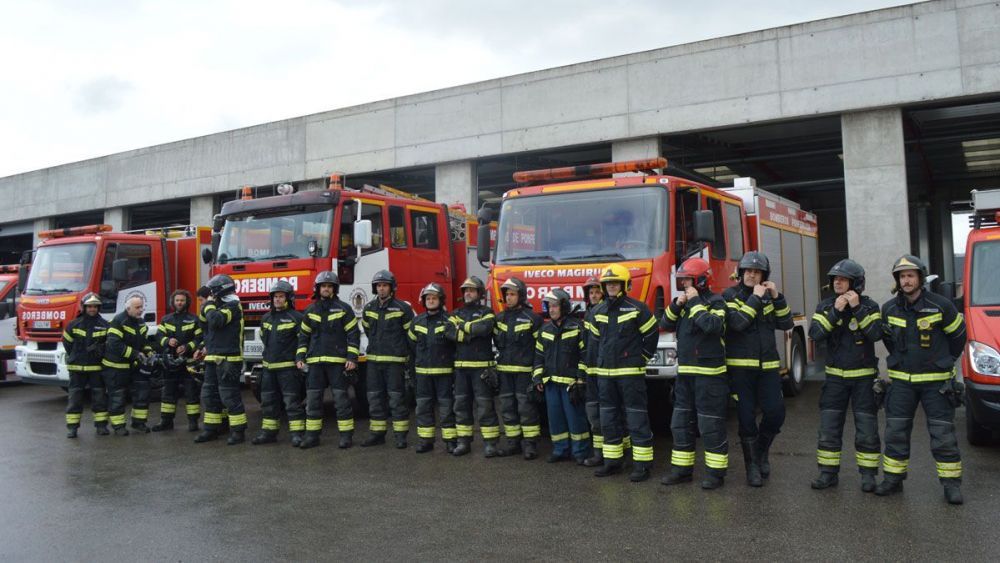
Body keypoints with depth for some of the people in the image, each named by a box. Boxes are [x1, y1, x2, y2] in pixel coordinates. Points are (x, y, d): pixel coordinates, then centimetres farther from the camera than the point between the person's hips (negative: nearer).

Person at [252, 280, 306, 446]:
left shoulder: (296, 317, -8)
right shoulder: (266, 318, 13)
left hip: (288, 367, -7)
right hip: (269, 366, 7)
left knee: (292, 401, -5)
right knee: (268, 401, 12)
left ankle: (297, 434, -1)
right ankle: (269, 432, 21)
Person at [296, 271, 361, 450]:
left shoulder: (344, 309, 0)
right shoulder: (310, 311, 11)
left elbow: (353, 334, -3)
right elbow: (303, 335, 16)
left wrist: (352, 358, -10)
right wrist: (300, 357, 6)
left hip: (337, 361, -4)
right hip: (315, 361, 4)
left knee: (341, 399, -1)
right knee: (313, 399, 6)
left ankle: (346, 435, 6)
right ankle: (312, 436, 14)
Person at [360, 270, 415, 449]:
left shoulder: (402, 308, -6)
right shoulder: (369, 308, 9)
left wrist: (404, 351, 4)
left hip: (395, 360, -5)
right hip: (373, 360, 5)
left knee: (397, 398, -1)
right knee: (375, 398, 9)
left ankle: (401, 435, 6)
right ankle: (377, 433, 18)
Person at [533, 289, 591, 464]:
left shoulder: (577, 328, -4)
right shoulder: (545, 330, 12)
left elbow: (585, 355, -5)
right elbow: (539, 355, 18)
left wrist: (581, 379, -9)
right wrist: (538, 378, 11)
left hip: (571, 382, -5)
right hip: (551, 383, 5)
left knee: (575, 417, -2)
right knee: (555, 418, 9)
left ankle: (581, 451, 7)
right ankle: (561, 450, 19)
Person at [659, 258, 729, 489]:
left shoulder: (715, 301, -8)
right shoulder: (685, 302, 14)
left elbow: (713, 325, -26)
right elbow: (665, 325, 8)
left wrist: (695, 303, -19)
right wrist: (677, 304, -5)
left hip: (709, 373, -8)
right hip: (685, 372, 8)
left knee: (711, 426, -2)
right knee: (681, 423, 11)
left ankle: (716, 472, 8)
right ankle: (682, 469, 20)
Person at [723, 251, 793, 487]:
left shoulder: (768, 297, 12)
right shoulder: (730, 296, -1)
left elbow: (786, 324, 4)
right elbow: (736, 322, -17)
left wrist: (777, 297, -6)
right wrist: (755, 298, -15)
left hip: (767, 365, 4)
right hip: (740, 366, -4)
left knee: (775, 412, -1)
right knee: (747, 418, 1)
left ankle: (761, 452, 26)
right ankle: (752, 466, 13)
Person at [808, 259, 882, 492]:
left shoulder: (869, 305, -4)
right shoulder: (825, 306, 1)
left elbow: (876, 334, -20)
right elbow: (815, 334, -13)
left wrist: (857, 308, -23)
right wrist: (835, 311, -21)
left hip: (863, 377, -2)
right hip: (835, 376, 2)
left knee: (867, 429, 3)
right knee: (828, 428, 2)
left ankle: (868, 474, 16)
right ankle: (828, 473, 12)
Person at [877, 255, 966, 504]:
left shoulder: (940, 305, -9)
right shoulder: (889, 308, 2)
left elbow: (958, 335, 5)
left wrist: (944, 362, 10)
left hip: (936, 381, -3)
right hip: (901, 381, 3)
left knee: (943, 435, 0)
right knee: (895, 432, 6)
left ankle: (951, 484, 11)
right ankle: (893, 479, 17)